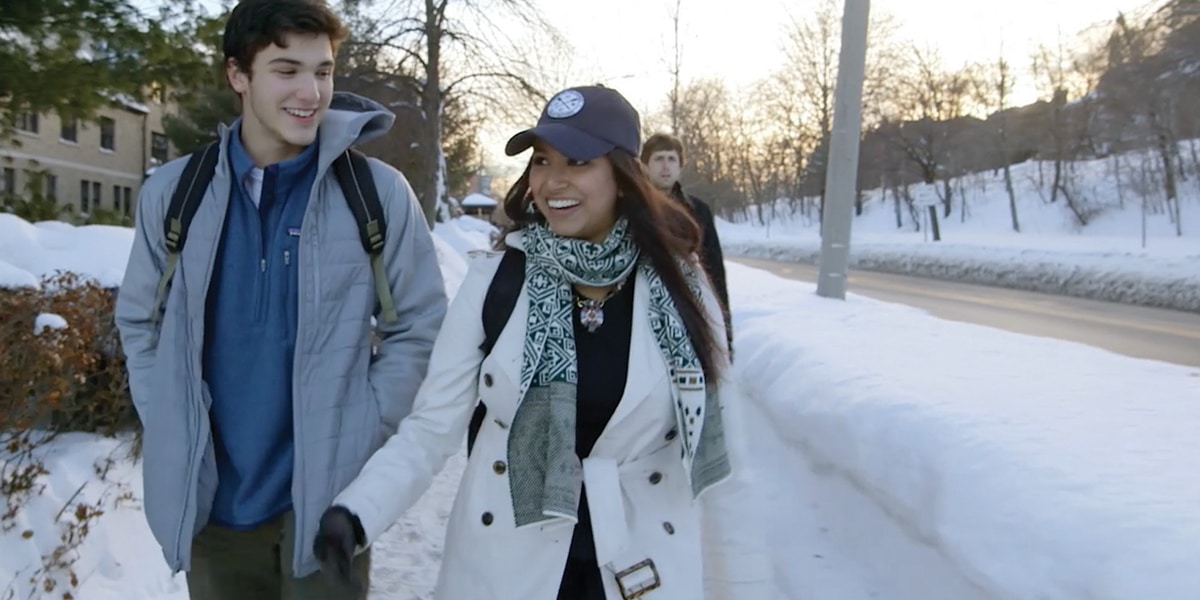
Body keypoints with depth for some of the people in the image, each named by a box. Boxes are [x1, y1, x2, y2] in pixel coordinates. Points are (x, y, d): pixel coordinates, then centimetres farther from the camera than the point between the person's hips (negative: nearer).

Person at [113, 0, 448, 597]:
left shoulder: (379, 192, -7)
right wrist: (169, 427, 1)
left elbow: (419, 326, -1)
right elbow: (139, 320, 11)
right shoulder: (172, 191, 0)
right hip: (209, 497, 2)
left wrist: (363, 432, -7)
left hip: (328, 493, -2)